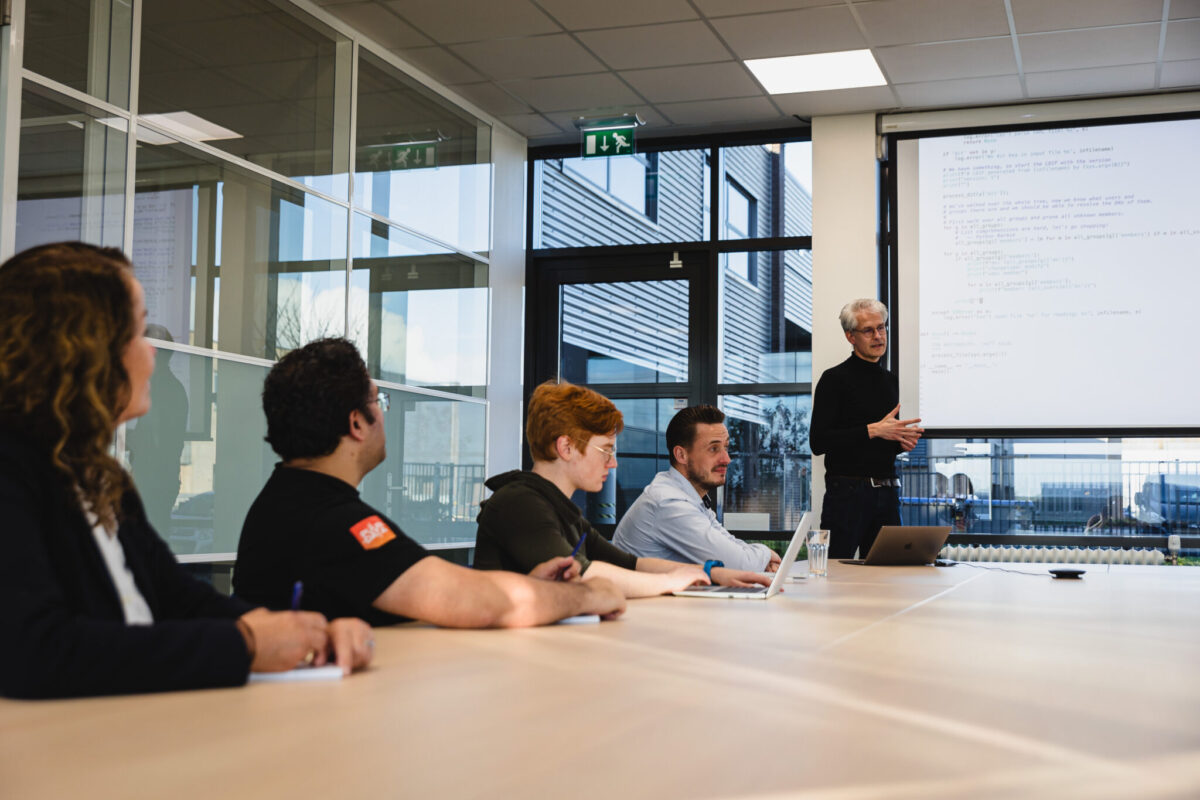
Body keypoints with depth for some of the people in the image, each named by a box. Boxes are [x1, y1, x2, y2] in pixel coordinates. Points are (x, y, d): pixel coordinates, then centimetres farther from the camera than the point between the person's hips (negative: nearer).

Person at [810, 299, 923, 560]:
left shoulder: (890, 381, 17)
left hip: (887, 493, 6)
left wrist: (902, 442, 4)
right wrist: (873, 430, -16)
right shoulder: (835, 379, -4)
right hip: (848, 492, -6)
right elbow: (818, 442, -12)